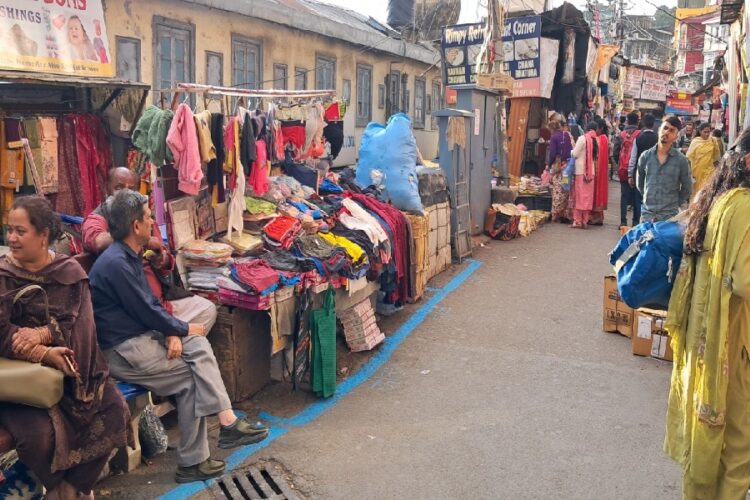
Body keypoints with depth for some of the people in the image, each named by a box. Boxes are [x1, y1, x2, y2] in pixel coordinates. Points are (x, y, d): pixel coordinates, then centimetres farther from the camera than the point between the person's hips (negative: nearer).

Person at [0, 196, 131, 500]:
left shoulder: (69, 271, 2)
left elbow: (78, 323, -8)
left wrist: (42, 333, -27)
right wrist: (45, 354, -25)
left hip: (71, 365, 3)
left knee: (115, 412, -16)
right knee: (38, 433, -26)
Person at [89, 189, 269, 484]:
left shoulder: (129, 256, 12)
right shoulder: (115, 264, -21)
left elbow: (152, 303, 11)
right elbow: (146, 311, -20)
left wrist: (173, 334, -6)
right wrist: (183, 330, -5)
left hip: (142, 335, 9)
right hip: (124, 350, -9)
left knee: (199, 345, -6)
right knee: (191, 377, -8)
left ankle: (227, 422, -13)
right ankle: (192, 462, 0)